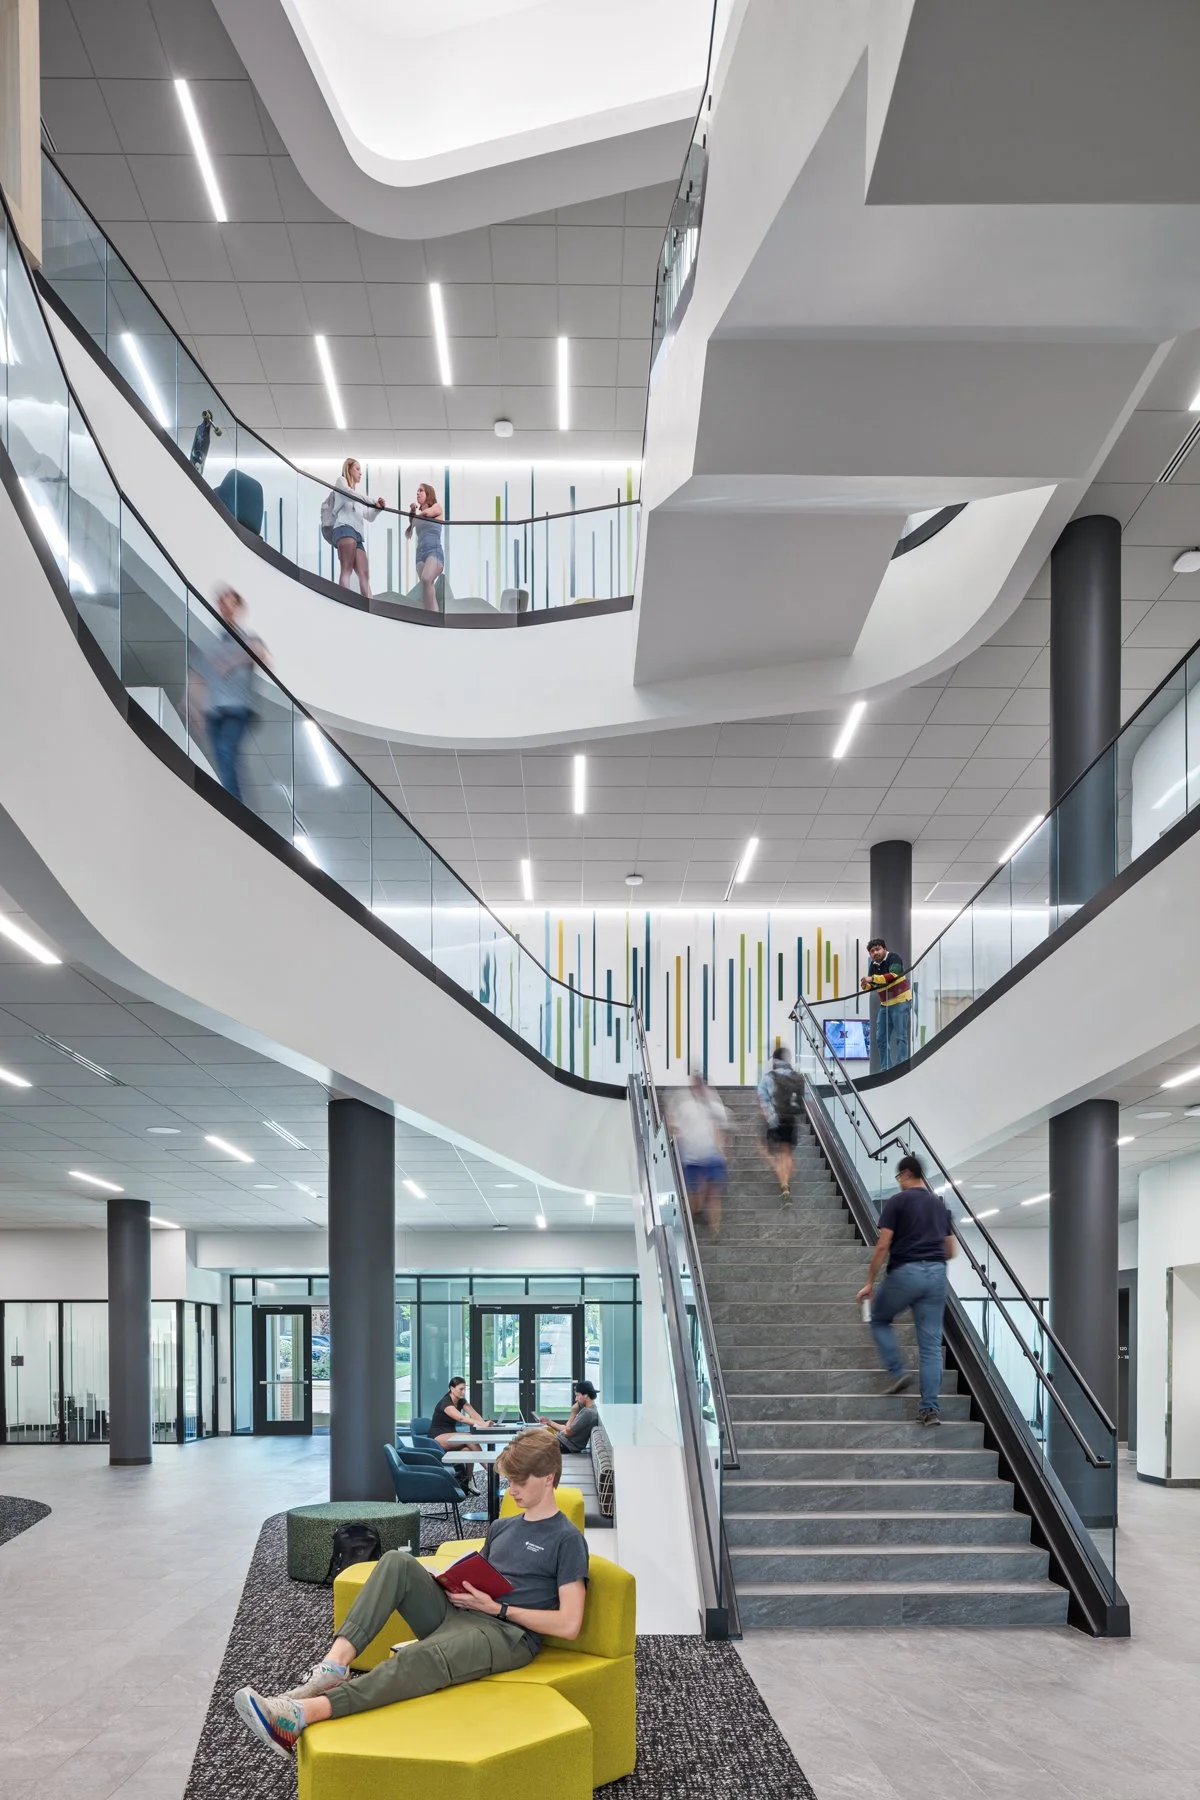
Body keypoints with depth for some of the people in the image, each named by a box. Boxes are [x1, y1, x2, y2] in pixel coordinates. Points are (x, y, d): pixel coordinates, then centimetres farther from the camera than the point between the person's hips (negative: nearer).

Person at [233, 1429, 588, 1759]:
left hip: (508, 1632, -8)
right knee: (397, 1562, -18)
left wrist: (498, 1608, -11)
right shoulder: (502, 1528, 24)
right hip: (455, 1613, 8)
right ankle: (335, 1663, -33)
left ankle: (302, 1714, -54)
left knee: (423, 1657, -39)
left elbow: (569, 1625, -9)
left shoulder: (567, 1539, 0)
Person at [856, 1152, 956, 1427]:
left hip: (905, 1273, -4)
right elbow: (951, 1250, 19)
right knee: (931, 1344, 4)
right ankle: (931, 1407, -4)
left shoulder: (897, 1201, -1)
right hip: (936, 1274, 5)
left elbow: (882, 1246, -6)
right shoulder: (940, 1205, 16)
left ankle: (898, 1371, 4)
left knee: (879, 1320, 21)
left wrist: (869, 1283, 0)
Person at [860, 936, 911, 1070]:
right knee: (882, 1038, 7)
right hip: (885, 1004, 8)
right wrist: (865, 985, -9)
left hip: (901, 1001, -8)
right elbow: (872, 986, 14)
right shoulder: (873, 966, 9)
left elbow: (893, 976, -27)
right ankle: (885, 1069, 14)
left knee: (901, 1037, -9)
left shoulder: (893, 957, -11)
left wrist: (872, 978, -28)